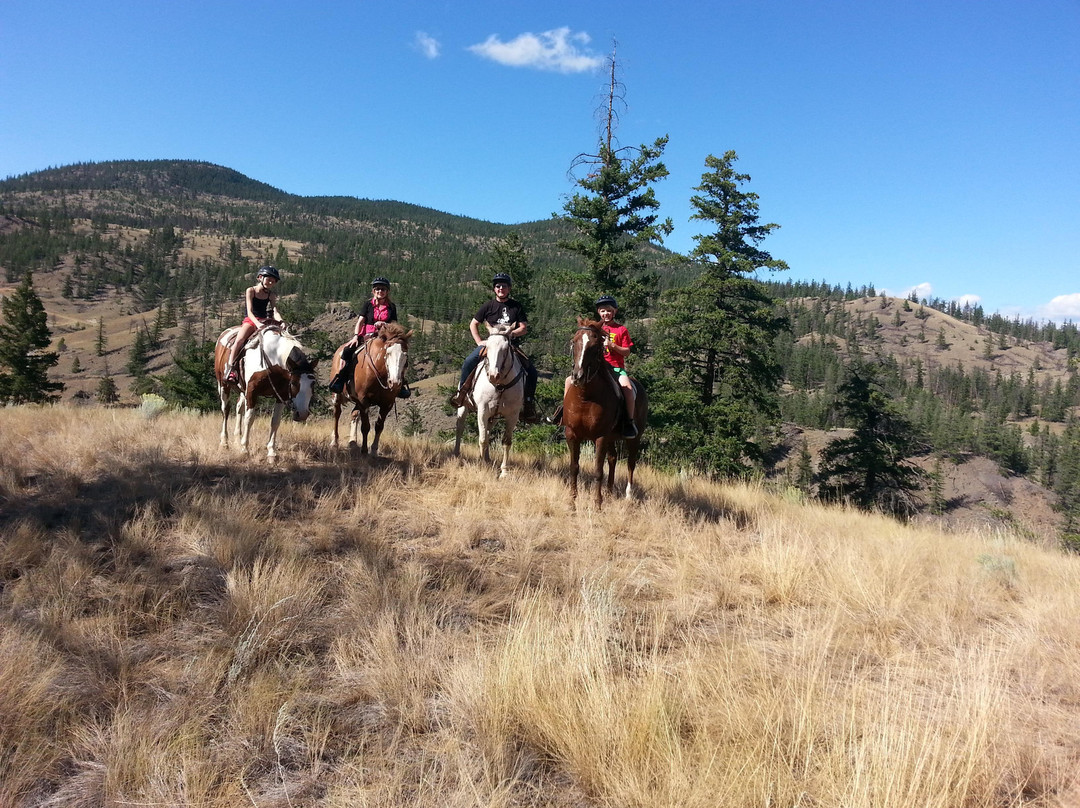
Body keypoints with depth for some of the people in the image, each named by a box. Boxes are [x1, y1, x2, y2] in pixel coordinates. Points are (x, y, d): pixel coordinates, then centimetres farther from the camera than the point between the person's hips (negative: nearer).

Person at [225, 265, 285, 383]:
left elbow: (275, 311, -3)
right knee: (239, 339, -29)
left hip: (264, 321, 4)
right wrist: (257, 323, -31)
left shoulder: (271, 295, 9)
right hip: (250, 320, -4)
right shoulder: (251, 291, -3)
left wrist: (280, 321, -26)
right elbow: (249, 312, -13)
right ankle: (230, 368, -29)